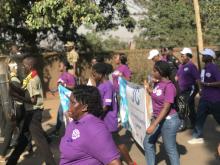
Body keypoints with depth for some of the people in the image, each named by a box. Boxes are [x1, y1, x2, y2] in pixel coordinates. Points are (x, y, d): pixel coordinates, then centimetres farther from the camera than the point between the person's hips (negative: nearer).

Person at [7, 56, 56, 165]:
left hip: (34, 112, -10)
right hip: (30, 112, 10)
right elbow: (23, 92, 9)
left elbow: (33, 100, -20)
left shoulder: (33, 79, -18)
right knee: (23, 136, 18)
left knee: (39, 139, -6)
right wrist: (11, 85, 1)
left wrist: (17, 96, -20)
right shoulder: (30, 78, 10)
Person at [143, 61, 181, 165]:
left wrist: (153, 125, -26)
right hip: (157, 119, 9)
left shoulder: (169, 86, -21)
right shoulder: (157, 84, 4)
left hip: (168, 121, -9)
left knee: (170, 149, 4)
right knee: (147, 143, 15)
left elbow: (166, 108, -24)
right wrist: (148, 90, 9)